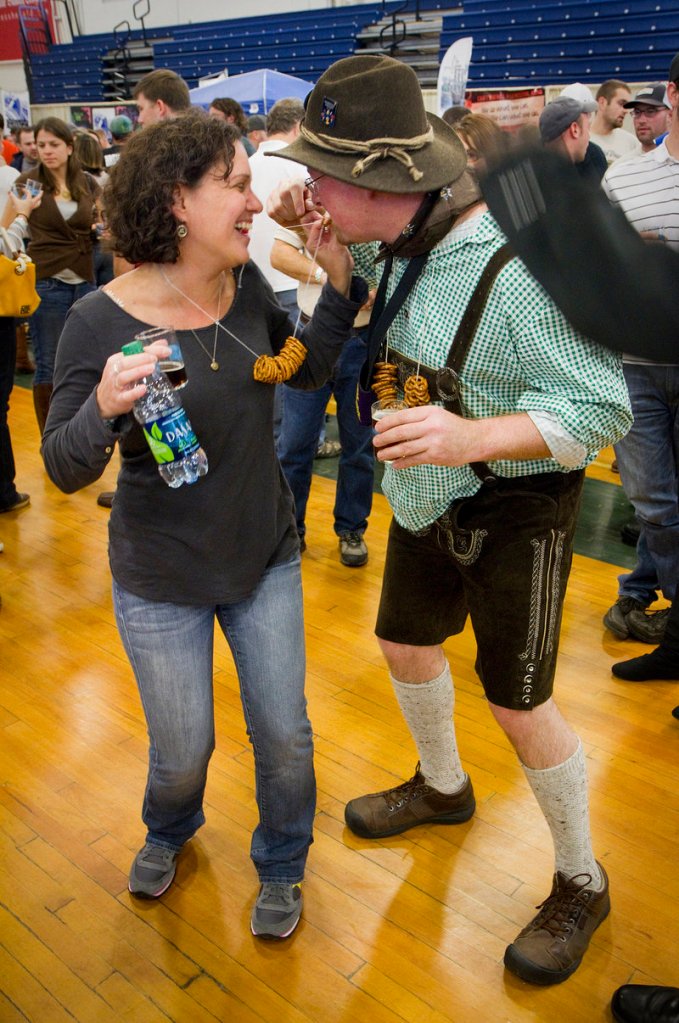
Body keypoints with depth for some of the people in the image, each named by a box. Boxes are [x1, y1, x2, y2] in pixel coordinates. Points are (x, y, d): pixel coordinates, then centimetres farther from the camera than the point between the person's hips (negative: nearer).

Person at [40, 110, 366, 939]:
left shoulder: (246, 285, -8)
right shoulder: (102, 321, -20)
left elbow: (309, 369, 7)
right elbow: (65, 469, -16)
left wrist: (339, 279, -7)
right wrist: (104, 410, -38)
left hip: (266, 560, 3)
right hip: (161, 583, -3)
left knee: (285, 737, 11)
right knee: (183, 752, 14)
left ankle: (281, 867, 43)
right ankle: (168, 832, 53)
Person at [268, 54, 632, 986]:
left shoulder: (517, 268, -29)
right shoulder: (399, 244, -4)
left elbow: (601, 408, -25)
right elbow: (354, 331, 16)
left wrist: (477, 435, -42)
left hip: (515, 511, -8)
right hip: (428, 498, 8)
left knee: (517, 703, 1)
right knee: (404, 642, 20)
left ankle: (581, 885, 29)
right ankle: (443, 787, 50)